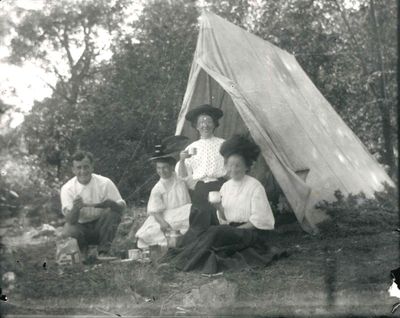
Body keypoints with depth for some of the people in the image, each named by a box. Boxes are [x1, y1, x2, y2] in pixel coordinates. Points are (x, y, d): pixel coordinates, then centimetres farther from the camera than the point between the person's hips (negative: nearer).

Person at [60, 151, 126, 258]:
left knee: (113, 213, -29)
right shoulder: (67, 188, -10)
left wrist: (112, 204, -34)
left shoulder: (105, 183, -11)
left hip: (101, 226, 0)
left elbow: (122, 206, -10)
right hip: (81, 227, 0)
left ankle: (103, 252, -19)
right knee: (68, 232, -33)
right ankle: (83, 249, 3)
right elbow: (70, 220, -19)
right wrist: (75, 209, -43)